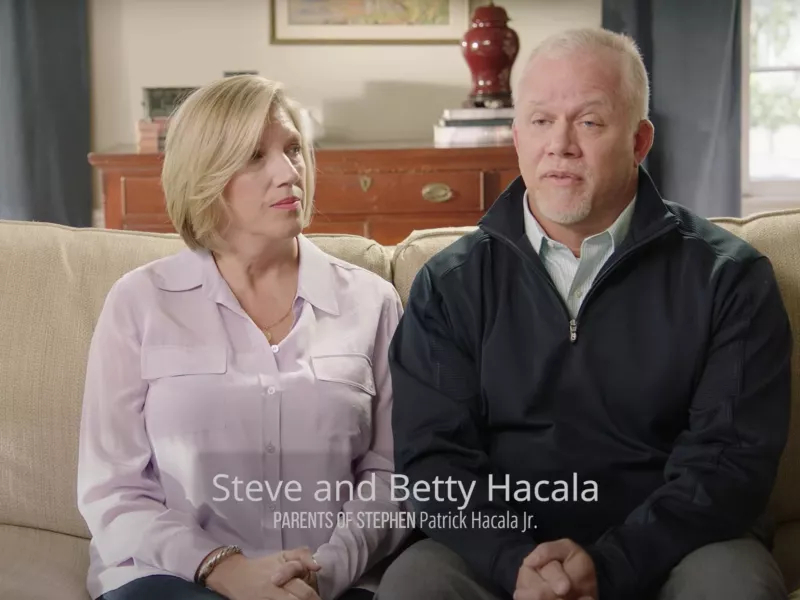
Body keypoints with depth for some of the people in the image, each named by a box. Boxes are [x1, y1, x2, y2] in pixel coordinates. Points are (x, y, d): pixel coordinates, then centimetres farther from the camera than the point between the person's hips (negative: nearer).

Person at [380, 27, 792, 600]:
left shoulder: (728, 278, -1)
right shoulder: (449, 284, 5)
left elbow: (731, 456, -7)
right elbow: (432, 454, -2)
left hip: (666, 547, 0)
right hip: (502, 547, 0)